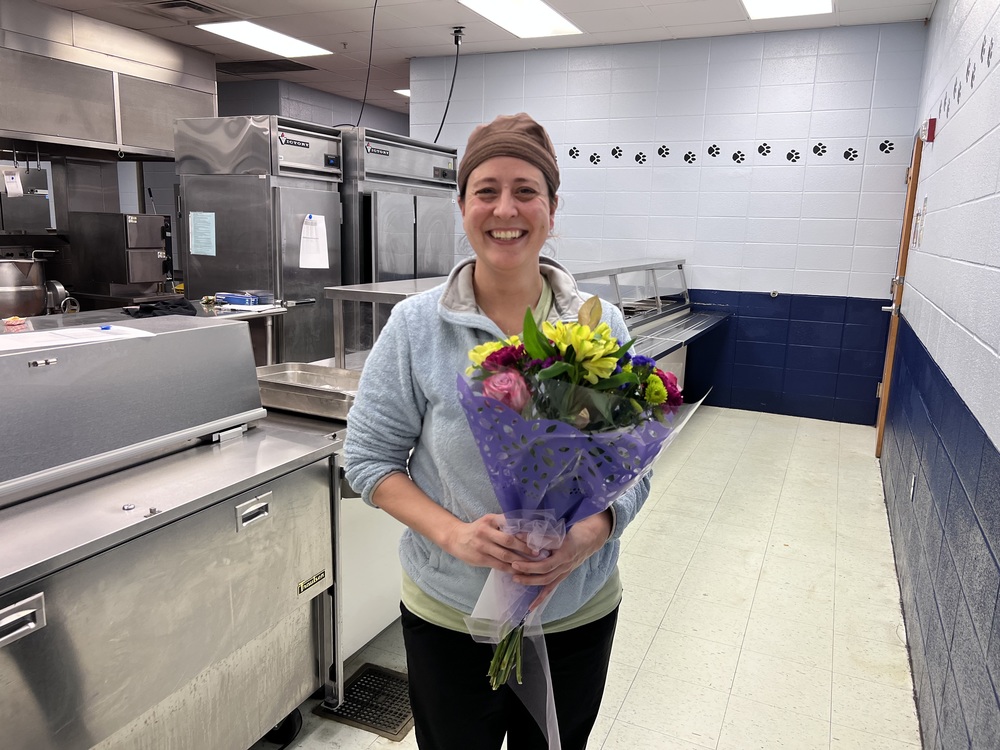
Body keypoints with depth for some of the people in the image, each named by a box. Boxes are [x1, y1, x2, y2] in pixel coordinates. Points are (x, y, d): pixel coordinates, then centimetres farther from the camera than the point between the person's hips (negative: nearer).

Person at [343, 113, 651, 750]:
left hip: (578, 613, 2)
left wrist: (589, 535, -22)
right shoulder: (416, 327, -9)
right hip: (448, 618, -1)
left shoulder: (601, 326, -6)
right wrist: (452, 532, -21)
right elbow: (369, 458, -6)